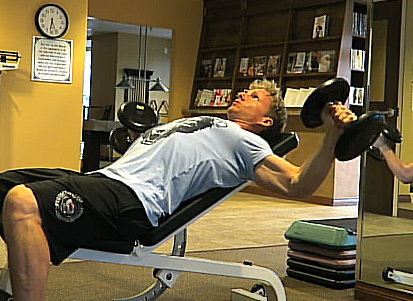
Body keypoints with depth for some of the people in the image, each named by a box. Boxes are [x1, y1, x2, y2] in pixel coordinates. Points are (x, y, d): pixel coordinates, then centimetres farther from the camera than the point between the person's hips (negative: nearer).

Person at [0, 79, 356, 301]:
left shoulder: (247, 143, 8)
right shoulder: (207, 124, 35)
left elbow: (296, 184, -7)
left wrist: (332, 136, -19)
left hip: (133, 200, -9)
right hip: (103, 178, 10)